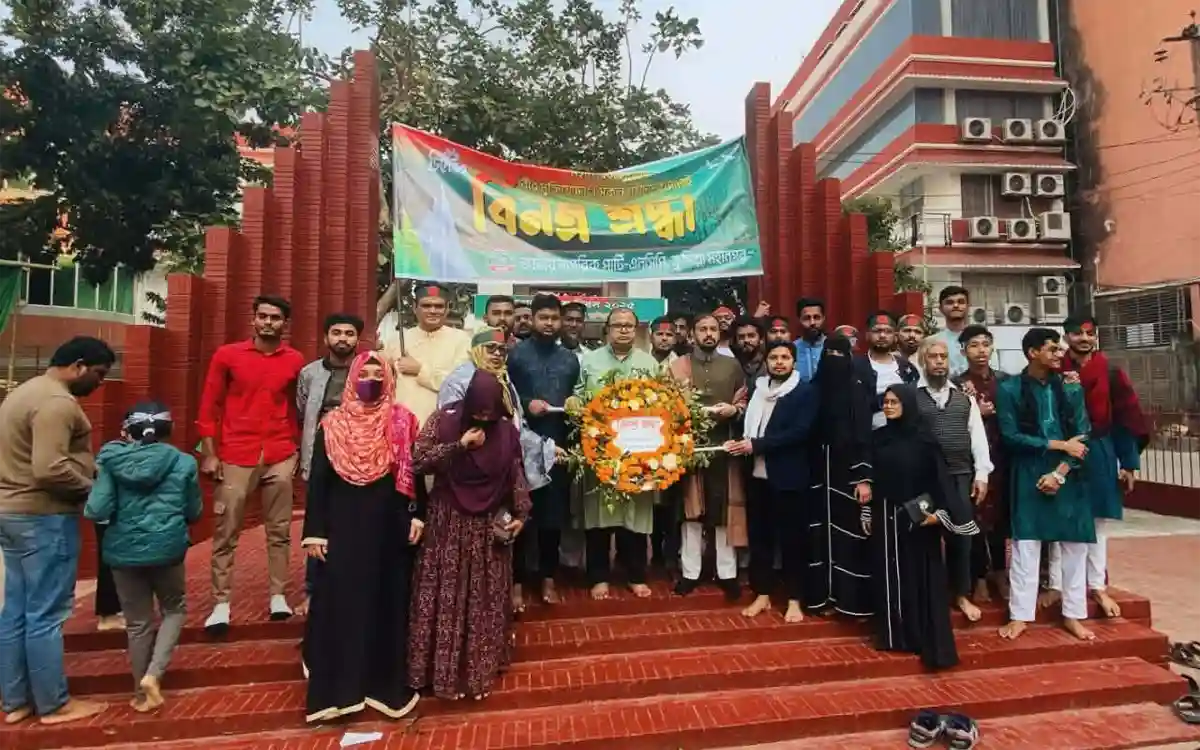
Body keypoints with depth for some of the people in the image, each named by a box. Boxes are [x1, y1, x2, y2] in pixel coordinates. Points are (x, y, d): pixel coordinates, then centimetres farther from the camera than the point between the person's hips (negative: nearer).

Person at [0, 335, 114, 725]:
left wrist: (92, 466, 12)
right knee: (46, 614, 0)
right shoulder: (58, 402, -20)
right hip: (43, 517, -10)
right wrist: (91, 488, -12)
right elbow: (50, 469, -28)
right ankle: (53, 704, 12)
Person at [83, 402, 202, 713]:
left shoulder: (111, 461, -4)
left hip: (124, 551, 2)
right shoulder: (183, 463, -4)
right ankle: (153, 674, 5)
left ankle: (142, 692, 27)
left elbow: (97, 512, -11)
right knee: (175, 609, 21)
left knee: (138, 623, 15)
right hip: (167, 549, -1)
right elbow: (194, 513, 4)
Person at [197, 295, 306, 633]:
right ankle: (221, 603, 14)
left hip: (280, 457, 1)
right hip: (235, 457, -1)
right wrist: (209, 454, -2)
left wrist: (298, 449, 7)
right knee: (226, 532, 4)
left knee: (279, 530, 8)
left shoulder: (295, 360, 4)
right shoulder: (227, 355, 1)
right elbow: (209, 407, 3)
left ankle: (278, 595, 19)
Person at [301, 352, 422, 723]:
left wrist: (417, 516, -3)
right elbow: (317, 481, 0)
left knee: (387, 602, 9)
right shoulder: (332, 424, -1)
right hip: (344, 526, 0)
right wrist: (314, 532, -3)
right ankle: (336, 689, 18)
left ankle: (387, 684, 23)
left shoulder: (402, 422, 0)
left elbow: (413, 475, 5)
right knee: (341, 603, 4)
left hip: (390, 526, 1)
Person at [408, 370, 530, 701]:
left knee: (485, 599, 11)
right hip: (448, 523, -1)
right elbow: (416, 460, -17)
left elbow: (516, 475, 4)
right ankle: (443, 669, 23)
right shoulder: (444, 419, -10)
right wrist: (460, 445, -23)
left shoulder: (506, 429, -4)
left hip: (490, 525, 2)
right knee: (445, 596, 6)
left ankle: (481, 667, 28)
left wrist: (521, 513, -4)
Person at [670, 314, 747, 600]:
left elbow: (745, 402, 11)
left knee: (725, 508, 4)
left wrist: (733, 410, -9)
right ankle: (690, 572, 16)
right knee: (691, 508, 5)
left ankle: (727, 573, 16)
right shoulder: (679, 365, 6)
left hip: (724, 445, 1)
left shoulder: (733, 366, 11)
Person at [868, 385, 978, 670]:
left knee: (921, 577, 1)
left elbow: (939, 476, -8)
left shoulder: (924, 437, -6)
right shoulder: (878, 437, 6)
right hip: (885, 516, 4)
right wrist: (868, 514, 9)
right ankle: (895, 635, 20)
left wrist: (938, 512, -18)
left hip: (917, 517, -4)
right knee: (889, 576, 8)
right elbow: (872, 478, 9)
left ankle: (930, 642, 9)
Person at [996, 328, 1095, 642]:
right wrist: (1059, 444, -12)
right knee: (1025, 545, -1)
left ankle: (1073, 615, 22)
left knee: (1075, 544, 8)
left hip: (1068, 477, 3)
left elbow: (1083, 436, 1)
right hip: (1029, 477, -3)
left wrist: (1059, 472, -10)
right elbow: (1010, 436, -9)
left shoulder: (1071, 388, 6)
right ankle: (1020, 616, 8)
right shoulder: (1010, 389, -3)